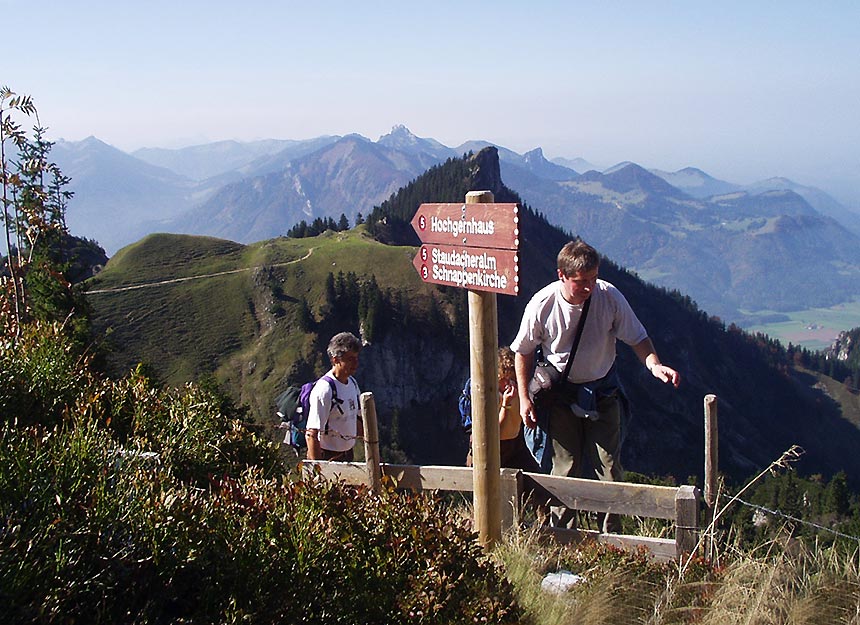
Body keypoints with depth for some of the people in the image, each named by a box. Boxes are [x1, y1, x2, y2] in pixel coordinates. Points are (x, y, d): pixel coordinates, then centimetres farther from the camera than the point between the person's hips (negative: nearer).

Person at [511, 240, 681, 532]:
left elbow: (638, 339, -6)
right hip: (561, 393, -1)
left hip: (602, 391, 1)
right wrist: (524, 398, -2)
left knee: (610, 469, 1)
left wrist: (654, 365, -26)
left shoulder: (609, 297, -17)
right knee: (565, 470, 3)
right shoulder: (542, 305, -18)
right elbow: (524, 352, -2)